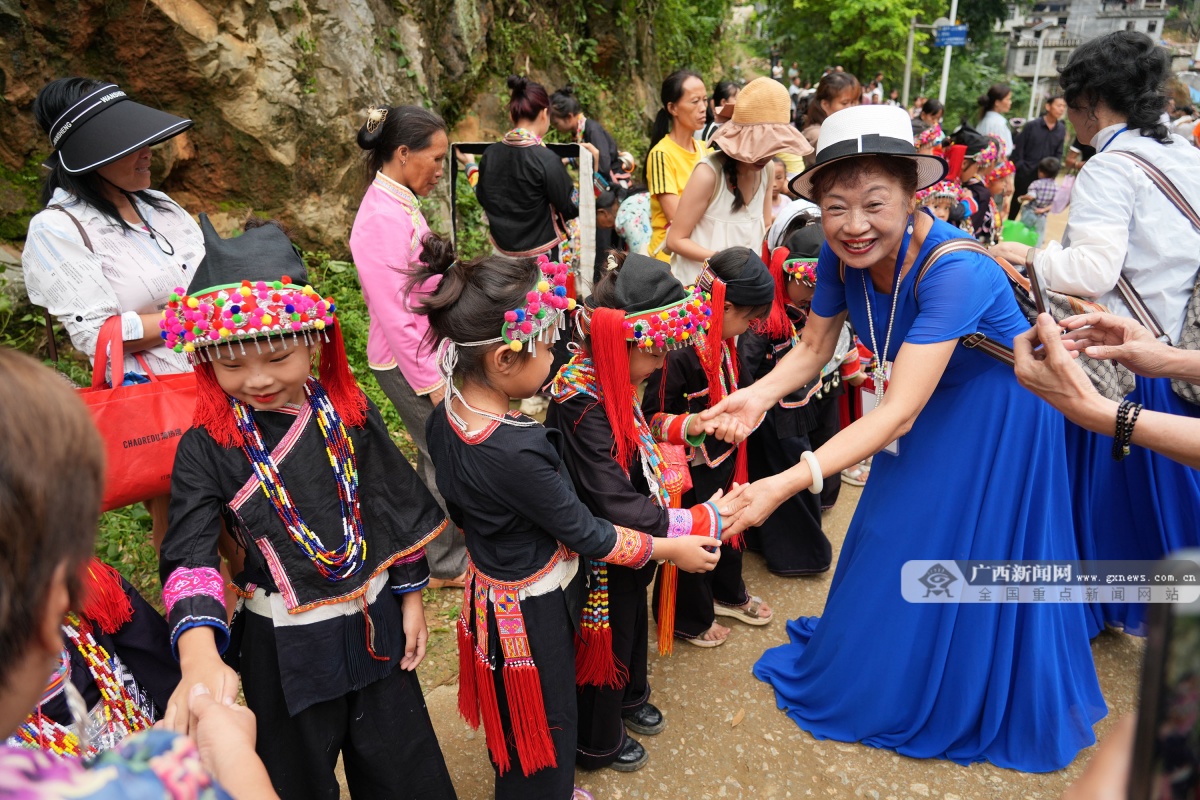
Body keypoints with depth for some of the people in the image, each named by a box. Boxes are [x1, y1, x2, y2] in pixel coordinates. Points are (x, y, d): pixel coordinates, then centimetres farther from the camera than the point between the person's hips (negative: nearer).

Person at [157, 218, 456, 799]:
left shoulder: (349, 412, -8)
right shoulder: (206, 447, -14)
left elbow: (395, 505, 1)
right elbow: (189, 554, -21)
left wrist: (410, 596, 5)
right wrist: (199, 653, -37)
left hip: (375, 620, 2)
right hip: (284, 642, -1)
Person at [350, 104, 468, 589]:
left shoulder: (400, 206, 7)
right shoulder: (383, 219, -23)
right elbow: (397, 319, -23)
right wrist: (432, 384, -18)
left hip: (428, 350, 9)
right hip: (410, 363, -9)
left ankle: (432, 545, 39)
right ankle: (448, 565, 22)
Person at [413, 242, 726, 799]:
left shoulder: (446, 415, -11)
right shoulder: (515, 453, -37)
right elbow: (585, 533, -23)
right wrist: (670, 549, -9)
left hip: (490, 587, 8)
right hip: (534, 612, -8)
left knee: (512, 721, 31)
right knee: (545, 726, 18)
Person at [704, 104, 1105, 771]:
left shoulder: (953, 269, -39)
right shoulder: (841, 254, -19)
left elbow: (897, 414, -43)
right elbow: (814, 348, -7)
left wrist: (787, 484, -51)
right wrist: (760, 394, -28)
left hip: (998, 418, -6)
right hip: (927, 409, 6)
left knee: (970, 557, 10)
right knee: (891, 541, 19)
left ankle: (963, 703, 38)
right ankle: (875, 670, 45)